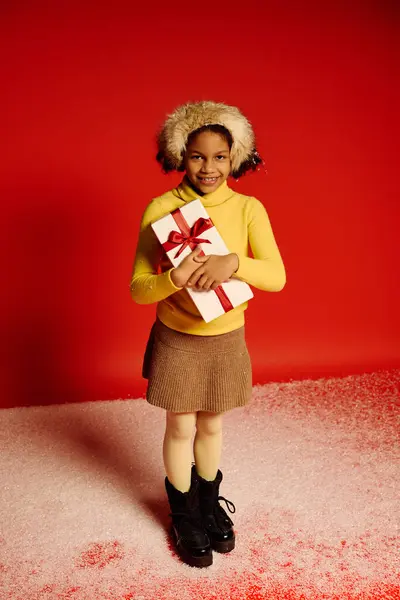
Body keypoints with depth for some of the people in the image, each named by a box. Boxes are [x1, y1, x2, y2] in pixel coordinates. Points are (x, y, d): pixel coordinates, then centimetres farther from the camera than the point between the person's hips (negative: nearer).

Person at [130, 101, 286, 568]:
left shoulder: (248, 209, -10)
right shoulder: (161, 209, -14)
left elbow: (277, 277, -17)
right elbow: (138, 288, -14)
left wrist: (232, 262, -34)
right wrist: (173, 279, -34)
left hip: (227, 340, 2)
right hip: (176, 340, -1)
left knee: (212, 426, 20)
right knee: (181, 429, 14)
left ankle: (209, 502, 45)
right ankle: (184, 515, 38)